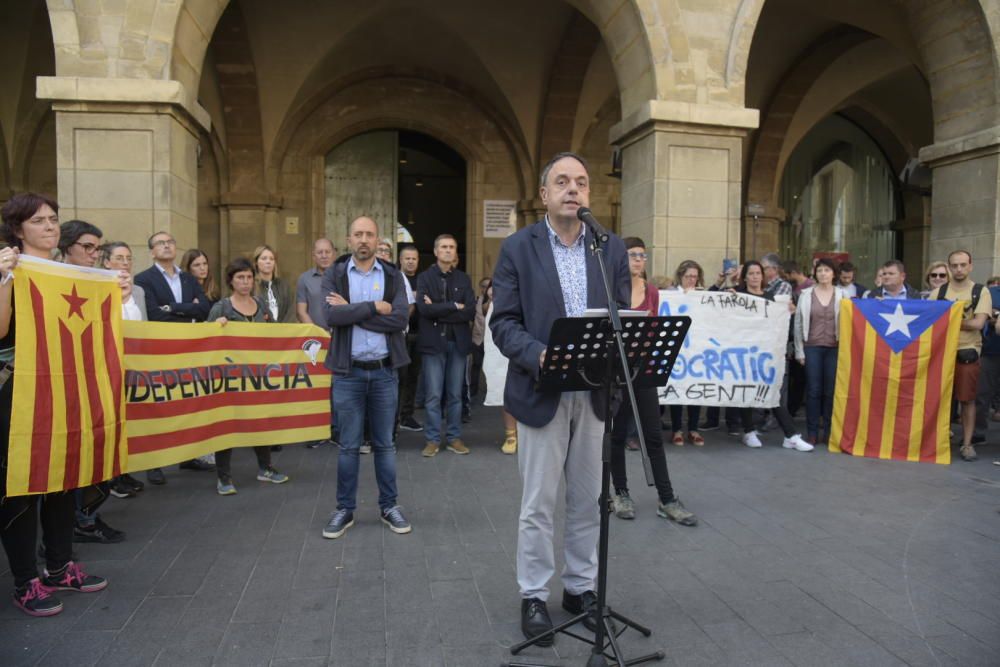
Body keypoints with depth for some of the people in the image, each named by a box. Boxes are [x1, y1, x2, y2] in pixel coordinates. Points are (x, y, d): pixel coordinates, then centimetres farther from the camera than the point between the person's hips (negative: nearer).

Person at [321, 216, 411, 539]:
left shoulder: (392, 275, 3)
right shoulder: (334, 274, 1)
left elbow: (400, 319, -12)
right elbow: (332, 316, -16)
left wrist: (352, 310, -13)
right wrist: (374, 307, -15)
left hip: (384, 371, 1)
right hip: (349, 371, -1)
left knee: (384, 443, 11)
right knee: (349, 445, 8)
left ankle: (389, 506, 23)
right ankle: (345, 509, 21)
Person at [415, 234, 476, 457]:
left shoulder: (463, 279, 10)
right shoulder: (424, 277, 3)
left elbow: (471, 311, -4)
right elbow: (424, 309, -14)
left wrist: (439, 311, -11)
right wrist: (454, 306, -11)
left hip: (458, 342, 2)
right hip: (433, 342, -2)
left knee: (455, 394, 8)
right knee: (433, 395, 0)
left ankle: (454, 438, 16)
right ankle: (432, 439, 8)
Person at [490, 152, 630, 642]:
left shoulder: (612, 248, 7)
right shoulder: (518, 247, -2)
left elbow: (623, 316, 6)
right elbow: (503, 322, -6)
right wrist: (538, 355, -23)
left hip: (595, 392, 4)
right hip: (542, 392, -3)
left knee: (588, 500, 14)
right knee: (538, 504, 6)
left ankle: (580, 587, 31)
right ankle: (533, 595, 22)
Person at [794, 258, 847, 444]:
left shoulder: (842, 295, 4)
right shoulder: (806, 294, 4)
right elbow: (798, 323, 4)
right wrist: (799, 351, 1)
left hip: (834, 348, 0)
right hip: (812, 347, 0)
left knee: (831, 391, 1)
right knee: (813, 390, 2)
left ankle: (830, 432, 11)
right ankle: (812, 432, 9)